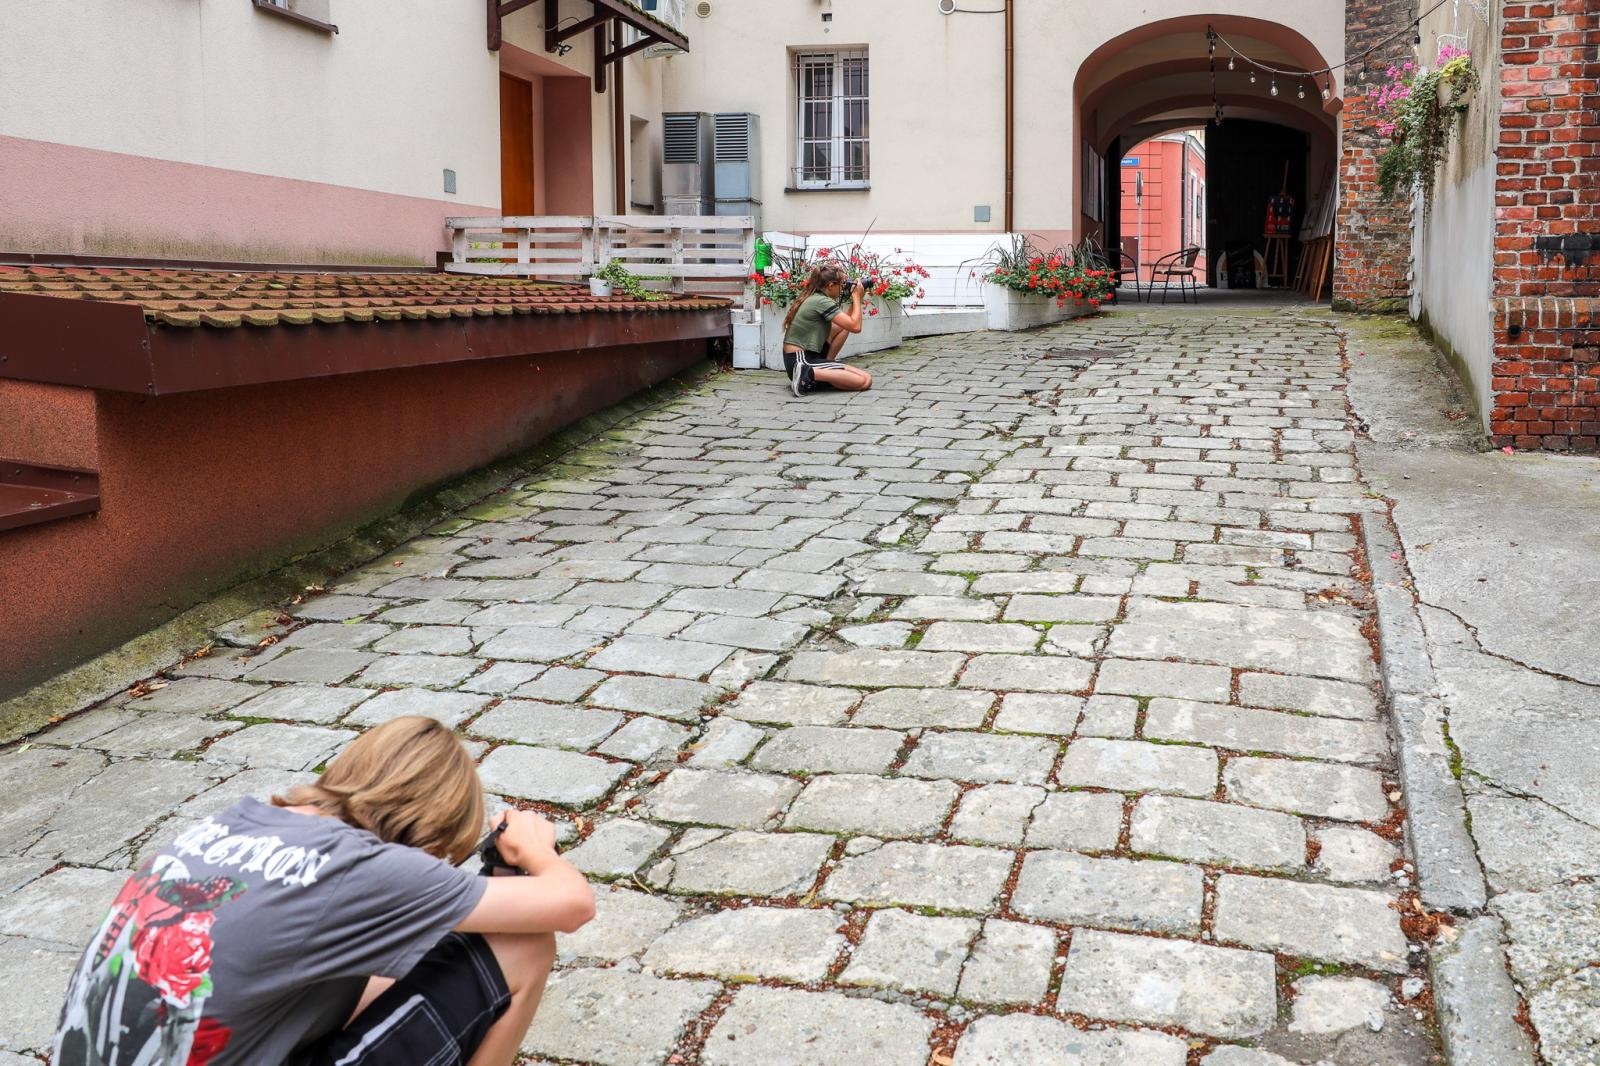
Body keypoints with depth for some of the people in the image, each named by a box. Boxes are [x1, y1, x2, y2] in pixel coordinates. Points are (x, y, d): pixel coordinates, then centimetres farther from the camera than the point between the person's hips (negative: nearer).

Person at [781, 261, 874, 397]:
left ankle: (826, 366, 12)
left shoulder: (812, 297, 13)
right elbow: (855, 327, -17)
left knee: (843, 327, 19)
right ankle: (810, 374, -17)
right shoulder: (822, 302, -15)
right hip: (803, 362, -10)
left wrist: (855, 299, 14)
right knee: (865, 381, -15)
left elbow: (846, 321, 23)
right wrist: (857, 297, -5)